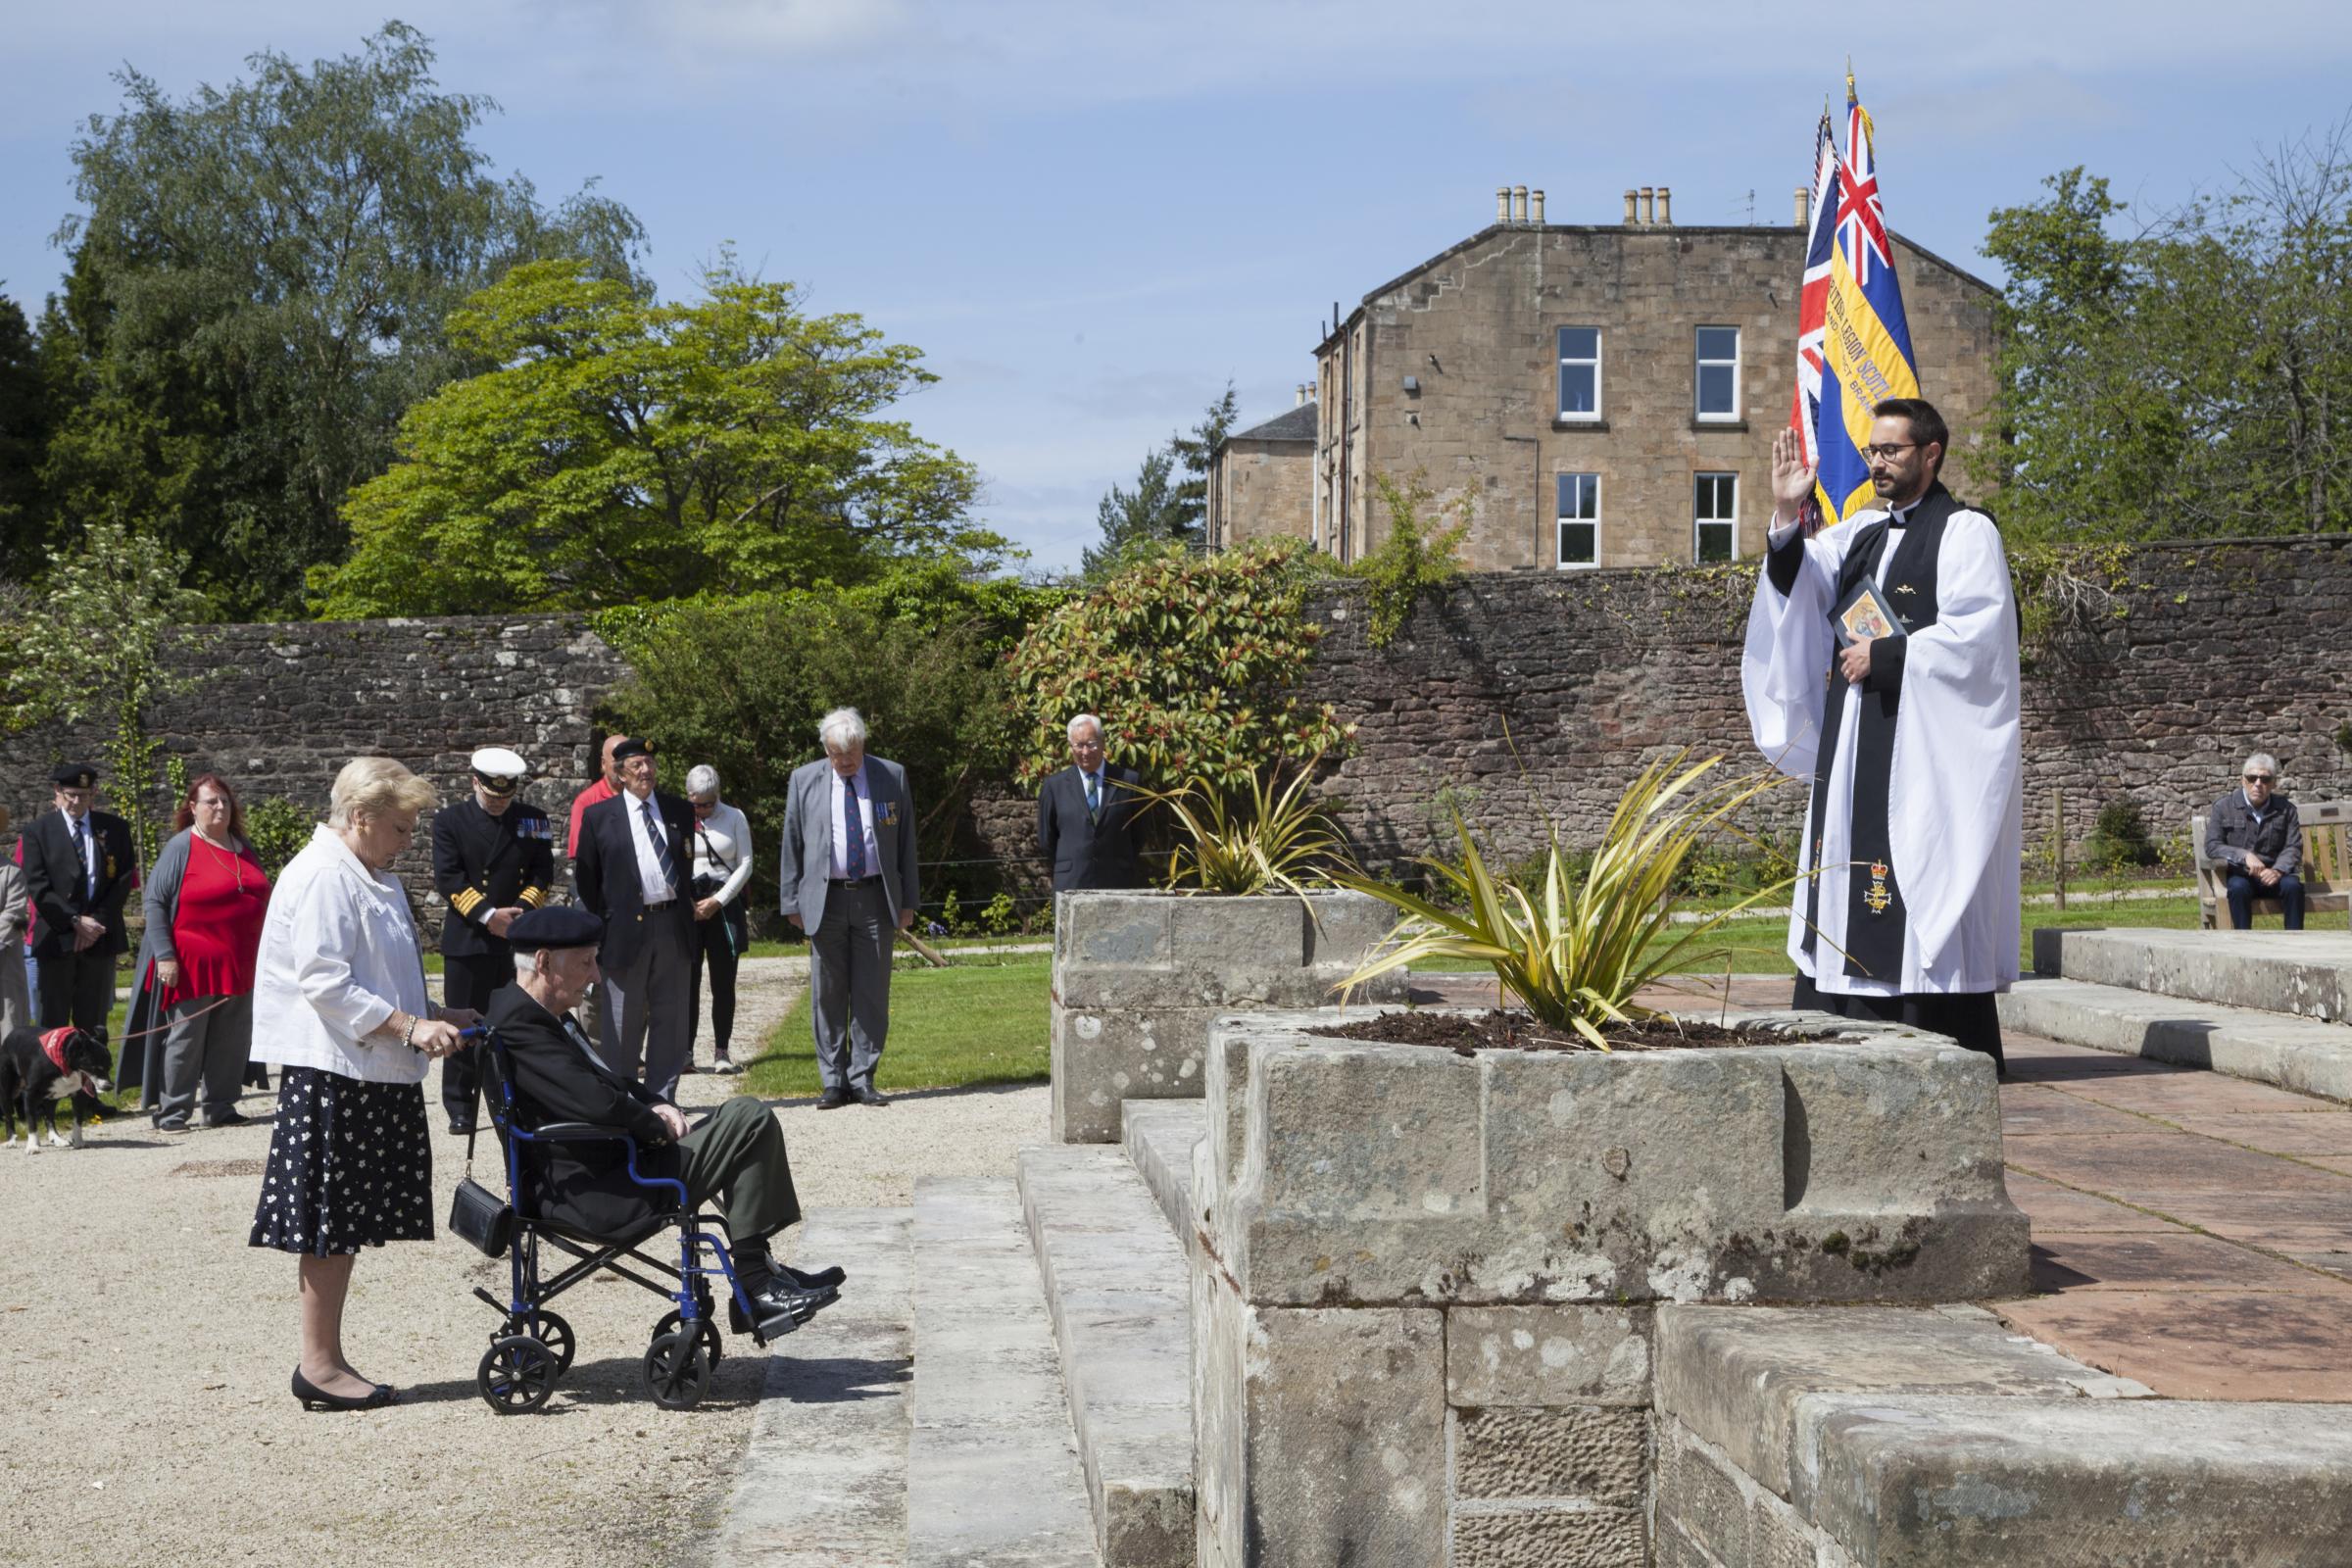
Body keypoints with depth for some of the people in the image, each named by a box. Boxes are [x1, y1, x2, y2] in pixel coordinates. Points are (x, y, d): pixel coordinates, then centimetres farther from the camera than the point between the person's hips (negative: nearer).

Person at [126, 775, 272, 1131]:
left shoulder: (244, 847, 12)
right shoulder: (181, 847, -6)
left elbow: (260, 898, 22)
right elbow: (155, 902, -8)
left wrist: (262, 955, 19)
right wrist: (164, 956, -15)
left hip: (239, 965, 6)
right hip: (193, 966, -6)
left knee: (231, 1041, 8)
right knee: (184, 1039, 0)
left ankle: (221, 1106, 18)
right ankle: (172, 1111, 7)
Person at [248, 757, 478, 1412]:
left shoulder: (371, 878, 20)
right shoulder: (322, 877, -13)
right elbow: (324, 983, -21)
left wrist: (437, 1015, 16)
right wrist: (410, 1027, -21)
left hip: (371, 1073, 10)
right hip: (330, 1070, -10)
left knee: (344, 1223, 11)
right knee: (329, 1221, -4)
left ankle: (327, 1359, 17)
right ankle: (319, 1365, 2)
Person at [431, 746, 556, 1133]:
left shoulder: (534, 821, 9)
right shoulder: (450, 820, 4)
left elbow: (542, 876, 6)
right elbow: (447, 878, -5)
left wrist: (520, 912, -11)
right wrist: (488, 915, -14)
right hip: (467, 939, -2)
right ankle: (460, 1109, 7)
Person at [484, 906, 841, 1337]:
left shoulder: (541, 1012, 14)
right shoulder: (518, 1022, -21)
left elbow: (607, 1079, 24)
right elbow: (595, 1103, -29)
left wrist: (654, 1103, 5)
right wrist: (656, 1126, -11)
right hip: (597, 1194, -11)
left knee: (748, 1115, 18)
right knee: (751, 1121, -12)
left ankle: (758, 1271, 18)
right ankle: (756, 1285, -4)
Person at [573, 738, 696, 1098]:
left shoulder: (678, 810, 10)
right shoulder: (599, 816, 1)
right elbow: (586, 877, 4)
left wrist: (687, 904, 12)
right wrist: (596, 932, 3)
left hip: (674, 928, 3)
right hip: (626, 929, -3)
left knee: (671, 1020, 7)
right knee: (623, 1024, 3)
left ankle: (662, 1098, 15)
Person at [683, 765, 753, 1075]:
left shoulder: (734, 818, 7)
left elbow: (745, 864, 4)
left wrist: (718, 901, -4)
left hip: (723, 905, 1)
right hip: (685, 905, -1)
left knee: (723, 984, 1)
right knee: (688, 982, -4)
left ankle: (721, 1052, 6)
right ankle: (685, 1051, -2)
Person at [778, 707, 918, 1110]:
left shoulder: (892, 777, 5)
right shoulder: (804, 780, 5)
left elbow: (905, 843, 8)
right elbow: (792, 845, 7)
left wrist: (908, 900, 4)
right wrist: (792, 902, 2)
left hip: (876, 899, 0)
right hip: (825, 899, 0)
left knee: (872, 994, 2)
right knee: (827, 996, 2)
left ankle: (862, 1079, 8)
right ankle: (833, 1082, 9)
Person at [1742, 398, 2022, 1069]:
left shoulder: (1966, 532, -2)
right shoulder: (1860, 532, 18)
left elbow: (1974, 635, -13)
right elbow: (1802, 585, 5)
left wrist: (1884, 656, -11)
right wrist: (1787, 517, -9)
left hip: (1926, 740, -7)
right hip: (1855, 744, 7)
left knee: (1925, 879, -8)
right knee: (1852, 880, 5)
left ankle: (1951, 1054, -4)